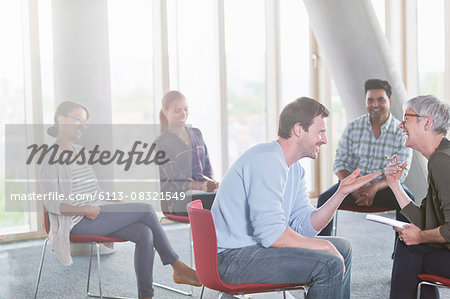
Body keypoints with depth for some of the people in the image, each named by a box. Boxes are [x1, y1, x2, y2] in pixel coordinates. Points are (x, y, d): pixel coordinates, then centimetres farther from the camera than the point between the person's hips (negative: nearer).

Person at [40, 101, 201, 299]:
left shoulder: (80, 151, 20)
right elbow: (51, 203, -13)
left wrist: (113, 201, 8)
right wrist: (84, 210, -24)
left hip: (97, 213, 8)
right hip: (78, 223, -8)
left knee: (145, 234, -18)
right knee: (146, 210, -18)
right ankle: (177, 267, -7)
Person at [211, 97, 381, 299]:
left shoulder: (295, 169, 13)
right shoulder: (267, 160, -20)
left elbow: (305, 226, 7)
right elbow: (271, 233, -26)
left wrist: (341, 192, -2)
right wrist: (325, 246, -16)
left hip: (259, 244, 10)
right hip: (233, 258, -10)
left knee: (342, 248, 15)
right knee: (329, 264, -22)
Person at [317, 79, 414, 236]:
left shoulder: (401, 132, -3)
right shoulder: (353, 128, 3)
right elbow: (340, 162, 1)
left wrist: (375, 187, -27)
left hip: (385, 186, -1)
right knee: (325, 199, -26)